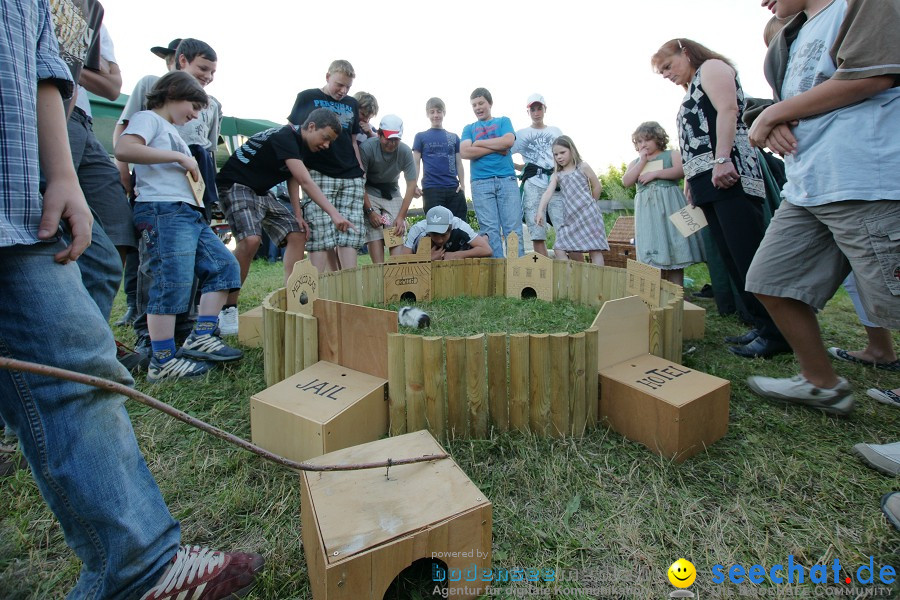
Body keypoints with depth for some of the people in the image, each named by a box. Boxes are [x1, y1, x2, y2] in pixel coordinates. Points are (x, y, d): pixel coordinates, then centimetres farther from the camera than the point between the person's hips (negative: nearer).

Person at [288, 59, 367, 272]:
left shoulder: (352, 104, 19)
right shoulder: (307, 98, 8)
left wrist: (361, 173, 14)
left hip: (351, 177, 4)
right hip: (319, 174, -3)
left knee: (350, 235, -4)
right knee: (320, 235, -9)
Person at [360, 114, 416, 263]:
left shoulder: (405, 151, -14)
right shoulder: (367, 147, -21)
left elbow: (411, 185, -10)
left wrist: (401, 216, -16)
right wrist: (369, 211, -22)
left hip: (392, 193, 3)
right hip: (369, 193, -2)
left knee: (398, 232, -13)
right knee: (374, 232, -18)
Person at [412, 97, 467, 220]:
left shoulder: (454, 137, 18)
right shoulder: (421, 137, 13)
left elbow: (459, 163, 16)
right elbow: (416, 163, 7)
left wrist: (462, 185, 2)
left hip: (454, 188, 2)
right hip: (431, 188, -2)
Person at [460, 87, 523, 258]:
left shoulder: (503, 121, 19)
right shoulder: (469, 128, 19)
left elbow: (508, 141, -2)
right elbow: (465, 152, 0)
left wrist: (478, 143, 1)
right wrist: (497, 148, -2)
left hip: (507, 180, 0)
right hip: (481, 183, 1)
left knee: (514, 228, -7)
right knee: (490, 230, -5)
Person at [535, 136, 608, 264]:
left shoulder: (582, 167, 4)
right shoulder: (556, 175, 12)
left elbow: (598, 187, 9)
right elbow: (548, 193, -4)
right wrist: (540, 211, -19)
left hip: (588, 214, -4)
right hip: (570, 217, 4)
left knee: (595, 249, -5)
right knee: (558, 248, -5)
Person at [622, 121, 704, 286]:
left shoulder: (671, 155, 8)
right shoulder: (635, 163, 17)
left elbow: (682, 171, -10)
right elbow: (626, 182, 0)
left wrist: (654, 173, -12)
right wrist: (643, 161, 0)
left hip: (669, 205, -2)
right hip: (647, 210, 3)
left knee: (674, 250, -4)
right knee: (653, 252, -3)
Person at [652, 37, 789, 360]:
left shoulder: (712, 67, 5)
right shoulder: (693, 89, 31)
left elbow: (728, 110, -12)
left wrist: (722, 159, -23)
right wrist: (691, 178, 20)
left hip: (728, 174, -10)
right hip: (708, 181, 10)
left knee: (750, 255, -13)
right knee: (732, 259, 4)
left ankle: (778, 332, -10)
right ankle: (762, 324, 8)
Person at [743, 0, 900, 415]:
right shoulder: (794, 37, 24)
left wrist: (773, 113, -6)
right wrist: (775, 126, 0)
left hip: (865, 183, -9)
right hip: (806, 189, 9)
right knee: (771, 280, 7)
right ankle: (821, 383, 21)